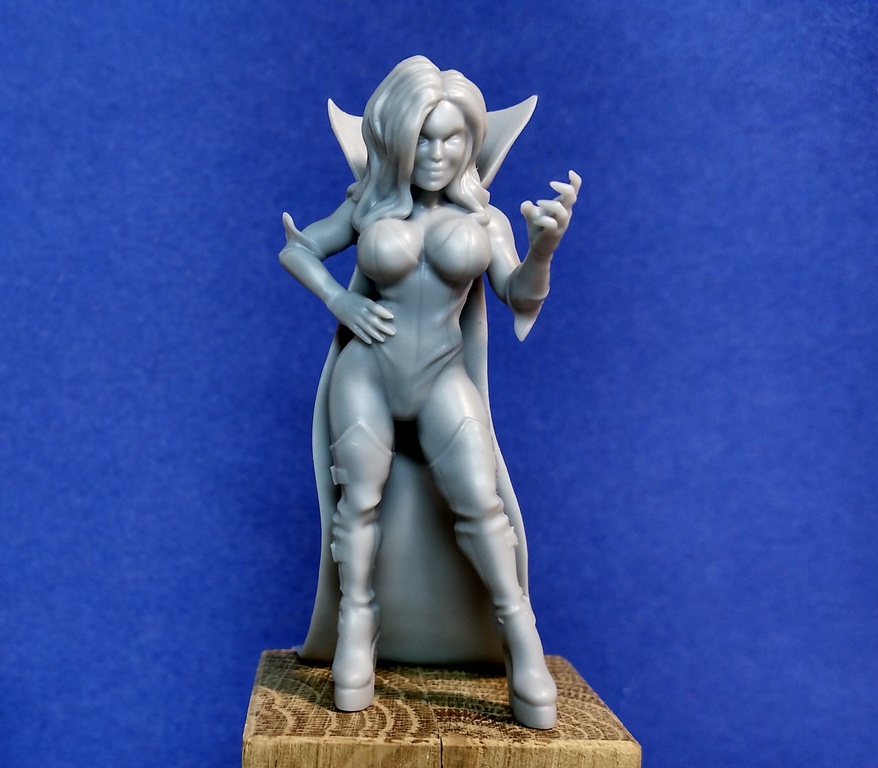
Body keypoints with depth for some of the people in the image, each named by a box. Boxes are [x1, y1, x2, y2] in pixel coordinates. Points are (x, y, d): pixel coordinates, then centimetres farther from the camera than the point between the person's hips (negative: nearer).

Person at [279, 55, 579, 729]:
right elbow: (295, 249, 11)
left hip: (443, 375, 0)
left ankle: (520, 632, -3)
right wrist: (340, 302, -5)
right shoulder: (368, 208, 3)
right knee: (360, 496, -4)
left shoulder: (485, 218, 3)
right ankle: (356, 623, 8)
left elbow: (522, 299, -10)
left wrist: (543, 249, -31)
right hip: (365, 370, 1)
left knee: (481, 501, -13)